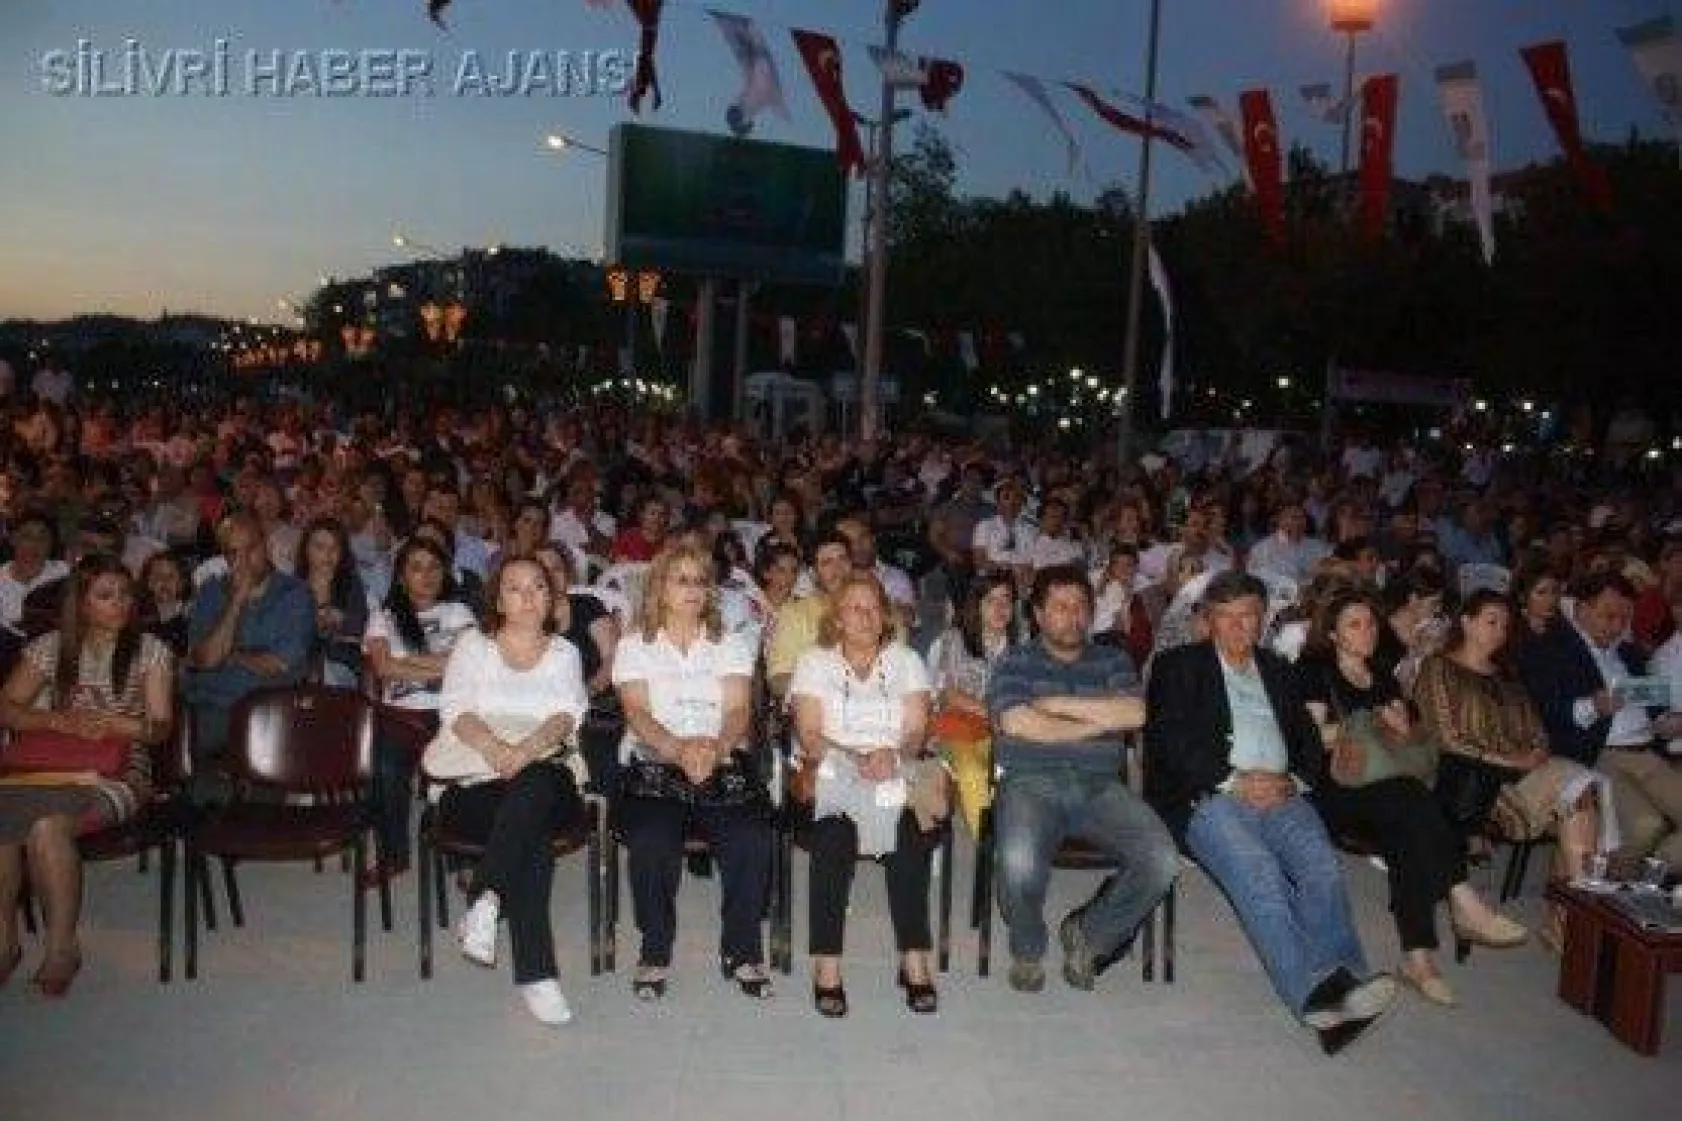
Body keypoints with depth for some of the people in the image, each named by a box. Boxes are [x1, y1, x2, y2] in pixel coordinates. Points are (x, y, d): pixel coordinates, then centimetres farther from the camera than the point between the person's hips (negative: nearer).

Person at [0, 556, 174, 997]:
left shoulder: (149, 650, 7)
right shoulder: (51, 646, 13)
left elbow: (161, 726, 3)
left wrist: (121, 725, -18)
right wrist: (59, 721, -10)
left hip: (118, 772, -3)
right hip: (48, 765, 3)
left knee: (47, 827, -32)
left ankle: (62, 947, -16)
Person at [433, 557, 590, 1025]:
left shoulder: (564, 652, 20)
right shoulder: (473, 645, 18)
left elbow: (568, 715, 2)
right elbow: (455, 710, 0)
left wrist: (526, 750, -20)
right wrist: (495, 749, -21)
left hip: (546, 775, 1)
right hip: (475, 781, -1)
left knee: (535, 785, -39)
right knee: (533, 843, -33)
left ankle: (485, 900, -35)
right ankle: (535, 973, -33)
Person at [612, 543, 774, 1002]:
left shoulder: (731, 645, 17)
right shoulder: (634, 646, 12)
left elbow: (738, 710, 2)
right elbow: (637, 713, -3)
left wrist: (716, 747, -22)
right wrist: (679, 749, -23)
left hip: (724, 765, 1)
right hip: (655, 766, -1)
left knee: (751, 839, -27)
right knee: (651, 842, -30)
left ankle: (741, 950, -5)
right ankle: (655, 952, -6)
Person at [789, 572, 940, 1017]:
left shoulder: (906, 661, 17)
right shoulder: (814, 662, 13)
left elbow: (917, 731, 5)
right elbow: (809, 735, 0)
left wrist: (892, 755, -17)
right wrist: (854, 759, -16)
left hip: (896, 776, 1)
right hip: (832, 775, -1)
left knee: (911, 834, -30)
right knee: (835, 836, -32)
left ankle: (915, 961, -22)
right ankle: (827, 967, -26)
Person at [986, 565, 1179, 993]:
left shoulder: (1112, 661, 19)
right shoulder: (1016, 663, 11)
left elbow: (1134, 714, -1)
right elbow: (1016, 723, -9)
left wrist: (1056, 704, -3)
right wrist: (1095, 723, -1)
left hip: (1101, 786, 3)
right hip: (1032, 784, -3)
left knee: (1162, 862, -22)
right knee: (1018, 864, -34)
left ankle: (1087, 933, 6)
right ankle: (1028, 949, 2)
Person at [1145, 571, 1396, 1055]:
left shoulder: (1278, 670, 27)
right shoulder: (1178, 666, 13)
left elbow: (1310, 741, 21)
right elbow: (1170, 741, 0)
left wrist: (1293, 781, -2)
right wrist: (1234, 781, -10)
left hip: (1280, 793, 4)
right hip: (1210, 797, -4)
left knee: (1323, 866, -26)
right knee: (1258, 873, -31)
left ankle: (1344, 982, -34)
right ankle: (1314, 993, -38)